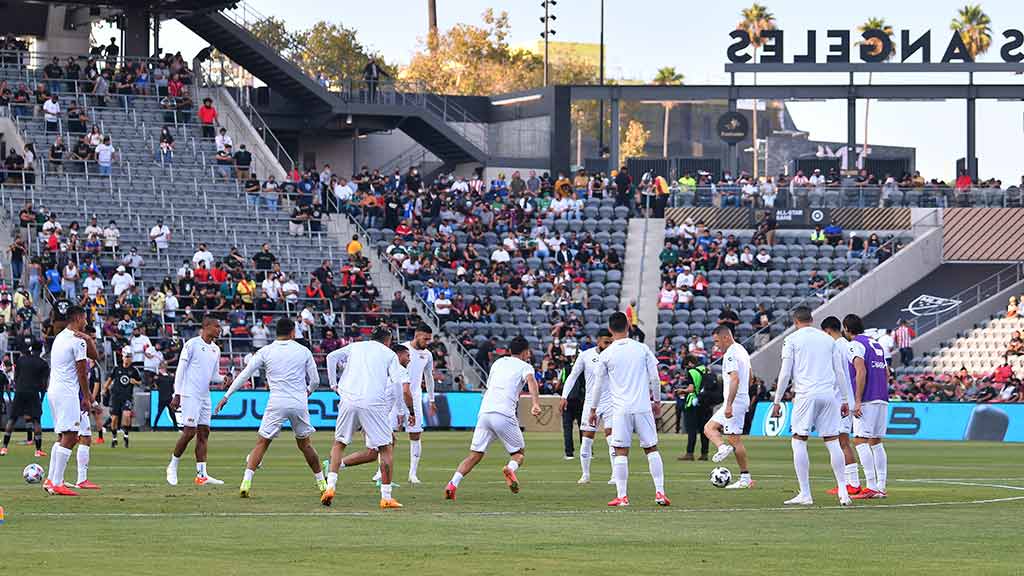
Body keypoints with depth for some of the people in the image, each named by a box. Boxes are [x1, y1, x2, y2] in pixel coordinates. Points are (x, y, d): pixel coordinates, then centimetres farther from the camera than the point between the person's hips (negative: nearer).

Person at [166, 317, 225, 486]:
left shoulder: (215, 349, 14)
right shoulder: (192, 344, -8)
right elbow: (180, 369, -8)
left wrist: (225, 379, -3)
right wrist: (177, 395, -13)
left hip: (205, 396, 8)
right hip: (190, 395, -8)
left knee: (204, 433, 3)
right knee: (189, 432, -11)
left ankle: (201, 474, 1)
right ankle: (173, 466, 6)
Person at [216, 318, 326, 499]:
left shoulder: (265, 352, 3)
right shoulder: (303, 351, 6)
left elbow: (244, 375, 3)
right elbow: (315, 380, 10)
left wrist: (226, 396, 9)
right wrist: (307, 392, 32)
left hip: (277, 403, -1)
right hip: (299, 403, 1)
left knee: (262, 443, 2)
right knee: (305, 444, 17)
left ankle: (246, 483, -11)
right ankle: (321, 482, 24)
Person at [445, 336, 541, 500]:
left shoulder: (498, 363, 25)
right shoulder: (525, 367, 10)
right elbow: (531, 381, -13)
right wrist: (535, 404, -28)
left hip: (484, 411, 4)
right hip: (505, 415, -4)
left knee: (474, 456, 6)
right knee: (518, 454, 11)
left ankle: (453, 484, -13)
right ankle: (511, 468, -23)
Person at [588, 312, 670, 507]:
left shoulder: (606, 355, -1)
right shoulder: (642, 349, 2)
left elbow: (599, 384, 5)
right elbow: (654, 377, 4)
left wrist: (593, 409, 17)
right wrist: (657, 401, 19)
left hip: (620, 409, -1)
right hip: (643, 407, 1)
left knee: (621, 452, 1)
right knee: (651, 449, 8)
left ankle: (622, 496, -4)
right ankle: (660, 493, 3)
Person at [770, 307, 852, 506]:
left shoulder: (792, 340, 2)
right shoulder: (828, 339, 14)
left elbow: (785, 373, -2)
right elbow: (839, 372, 14)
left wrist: (777, 401, 3)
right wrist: (845, 400, 19)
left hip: (806, 395, -4)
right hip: (828, 394, 4)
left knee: (798, 441, 1)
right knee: (832, 442, 6)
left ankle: (805, 494, -5)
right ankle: (843, 492, 1)